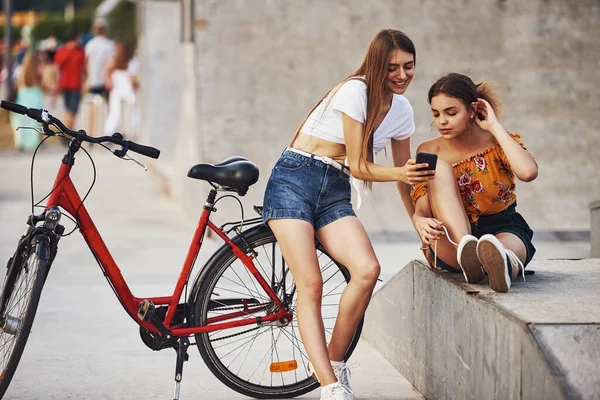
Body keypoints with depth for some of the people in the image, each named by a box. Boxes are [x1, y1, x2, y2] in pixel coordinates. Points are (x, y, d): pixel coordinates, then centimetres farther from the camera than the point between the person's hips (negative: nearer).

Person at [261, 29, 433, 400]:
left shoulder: (402, 110, 9)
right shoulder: (356, 91, -13)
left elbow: (404, 175, 19)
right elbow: (359, 167, -14)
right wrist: (399, 173, -29)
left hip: (336, 194, 6)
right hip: (294, 180, -6)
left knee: (368, 269, -20)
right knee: (311, 284, -17)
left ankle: (333, 362, -3)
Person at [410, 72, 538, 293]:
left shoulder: (499, 143, -2)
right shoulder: (429, 151, 3)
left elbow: (528, 172, -25)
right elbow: (421, 210, -5)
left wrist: (494, 126, -15)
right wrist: (421, 222, -31)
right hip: (449, 244, 2)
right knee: (439, 166, -23)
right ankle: (467, 250, -45)